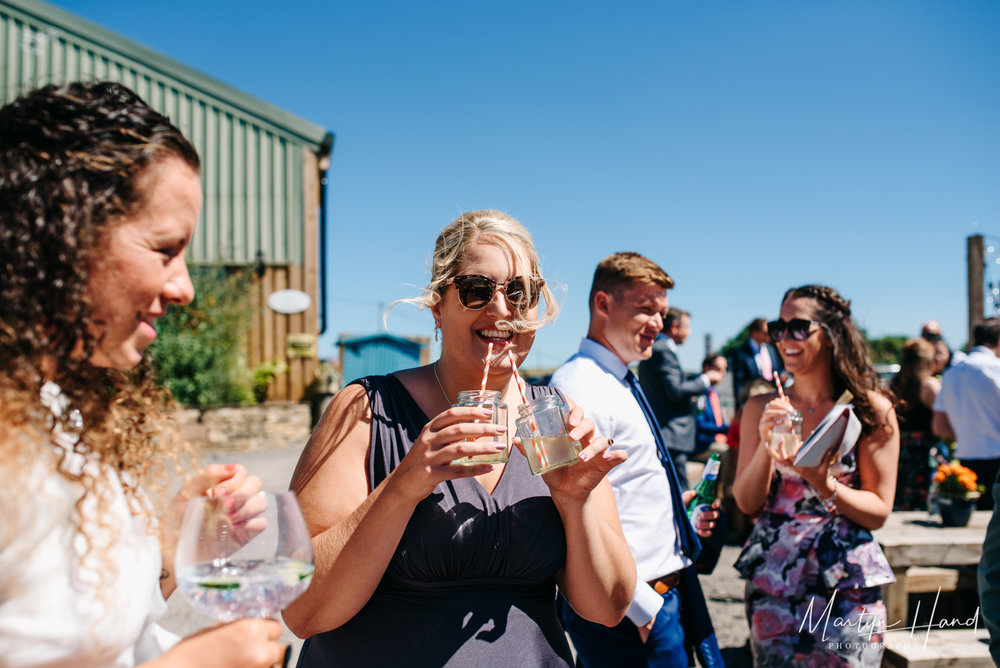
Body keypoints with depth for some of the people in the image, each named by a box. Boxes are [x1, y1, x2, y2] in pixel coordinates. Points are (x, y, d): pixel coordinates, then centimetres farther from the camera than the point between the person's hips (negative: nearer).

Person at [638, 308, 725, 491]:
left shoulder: (653, 349, 18)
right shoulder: (664, 351, -13)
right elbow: (675, 391, -19)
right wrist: (705, 379, -7)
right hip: (671, 435, -11)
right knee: (681, 492, -10)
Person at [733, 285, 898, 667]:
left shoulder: (870, 409, -4)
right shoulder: (761, 408, 3)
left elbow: (879, 511, -4)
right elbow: (748, 504, 0)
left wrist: (823, 482, -21)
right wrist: (766, 444, -15)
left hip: (846, 586, -2)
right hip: (771, 583, 2)